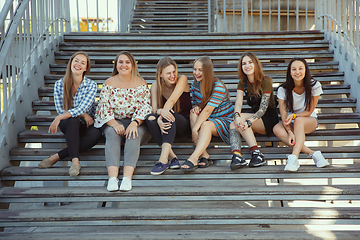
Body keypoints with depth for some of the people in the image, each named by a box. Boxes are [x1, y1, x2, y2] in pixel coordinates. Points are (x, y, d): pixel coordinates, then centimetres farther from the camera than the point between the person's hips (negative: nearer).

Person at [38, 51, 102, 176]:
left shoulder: (91, 85, -9)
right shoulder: (59, 84, -3)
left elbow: (82, 108, -21)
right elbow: (60, 110, -3)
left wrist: (59, 118, -34)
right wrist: (83, 115, -16)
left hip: (86, 125, 0)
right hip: (67, 125, 0)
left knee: (96, 134, -34)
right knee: (73, 120, -36)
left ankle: (57, 156, -30)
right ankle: (75, 160, -37)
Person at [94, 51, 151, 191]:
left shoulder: (141, 83, 4)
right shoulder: (109, 83, 7)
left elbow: (145, 107, -6)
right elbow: (103, 106, -2)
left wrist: (135, 123, -25)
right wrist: (114, 124, -21)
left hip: (137, 124, -1)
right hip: (113, 122, 1)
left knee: (134, 134, -34)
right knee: (112, 133, -33)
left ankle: (127, 177, -48)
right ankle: (112, 177, -49)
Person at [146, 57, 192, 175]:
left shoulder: (182, 79, -7)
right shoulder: (155, 86, 0)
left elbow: (172, 100, -20)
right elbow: (154, 108, -13)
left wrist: (165, 110, -38)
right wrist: (160, 112, -37)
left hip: (184, 124, -3)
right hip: (167, 126, 3)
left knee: (169, 113, -35)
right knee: (150, 118, -29)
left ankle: (163, 159, -45)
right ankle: (172, 157, -34)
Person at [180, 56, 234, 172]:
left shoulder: (218, 87, -19)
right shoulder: (195, 84, 2)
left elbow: (207, 110, -26)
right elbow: (195, 103, 13)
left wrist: (195, 129, -30)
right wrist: (196, 107, -13)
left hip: (225, 120, -6)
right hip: (209, 119, 6)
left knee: (206, 125, -35)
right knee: (193, 113, -23)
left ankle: (193, 158, -49)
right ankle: (204, 154, -34)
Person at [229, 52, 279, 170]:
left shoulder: (265, 81, -13)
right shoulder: (242, 82, 4)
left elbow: (263, 109, -21)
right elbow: (238, 103, -11)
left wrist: (248, 122, -38)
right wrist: (236, 116, -35)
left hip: (269, 119, -5)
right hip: (253, 115, 5)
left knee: (242, 118, -31)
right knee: (233, 125, -26)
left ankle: (257, 154, -33)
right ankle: (236, 155, -46)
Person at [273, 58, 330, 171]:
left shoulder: (314, 86, -13)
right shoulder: (283, 89, -12)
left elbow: (309, 111, -9)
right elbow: (283, 114, -17)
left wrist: (294, 115, -28)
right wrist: (289, 132, -34)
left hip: (309, 121, -2)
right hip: (291, 124, 2)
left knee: (298, 121, -38)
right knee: (277, 129, -32)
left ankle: (294, 157, -50)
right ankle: (313, 153, -38)